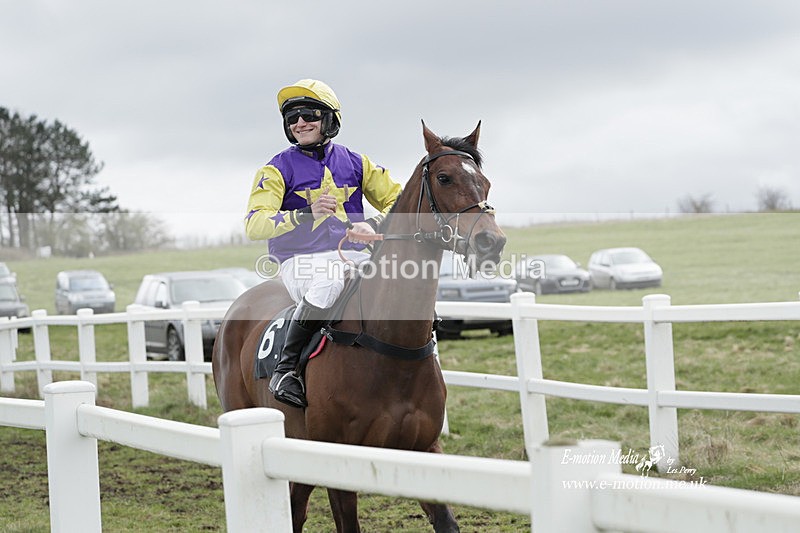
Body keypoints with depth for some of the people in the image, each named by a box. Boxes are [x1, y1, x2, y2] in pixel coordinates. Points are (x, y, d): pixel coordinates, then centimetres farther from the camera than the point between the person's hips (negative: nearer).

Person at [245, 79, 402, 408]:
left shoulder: (355, 163, 12)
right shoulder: (278, 169, 2)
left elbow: (396, 201, 14)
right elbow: (254, 225, -9)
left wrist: (374, 225, -9)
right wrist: (306, 214, -25)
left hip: (352, 256, 4)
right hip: (300, 260, -4)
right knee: (329, 283, -39)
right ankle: (286, 369, -29)